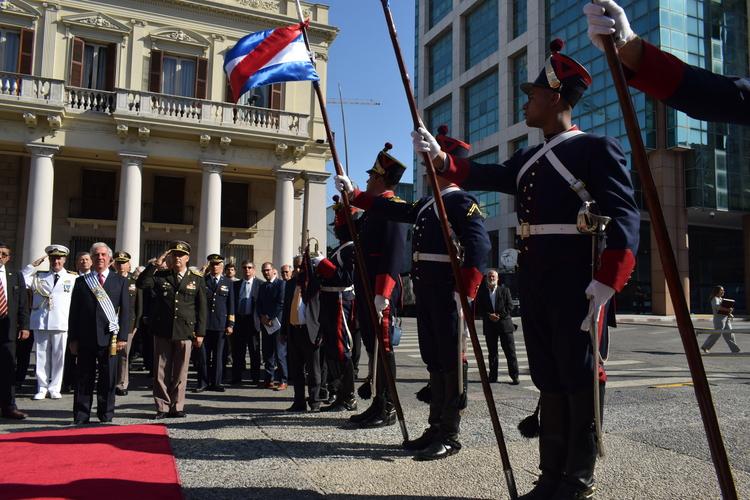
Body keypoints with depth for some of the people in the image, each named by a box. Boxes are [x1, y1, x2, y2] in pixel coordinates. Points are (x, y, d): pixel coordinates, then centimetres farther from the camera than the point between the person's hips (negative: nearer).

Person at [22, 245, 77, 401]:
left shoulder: (73, 278, 6)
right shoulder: (38, 276, 12)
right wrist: (34, 264, -1)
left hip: (61, 323, -1)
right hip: (40, 323, 1)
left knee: (59, 357, 3)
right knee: (41, 356, 7)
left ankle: (54, 388, 14)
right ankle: (42, 388, 17)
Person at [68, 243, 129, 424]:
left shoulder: (120, 281, 7)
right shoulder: (81, 281, 10)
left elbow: (125, 311, 3)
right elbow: (74, 312, 8)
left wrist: (122, 337, -5)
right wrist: (73, 339, 2)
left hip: (109, 337, -1)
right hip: (86, 338, 1)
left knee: (108, 380, 3)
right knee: (84, 380, 5)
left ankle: (106, 417, 14)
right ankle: (81, 418, 14)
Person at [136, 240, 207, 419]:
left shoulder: (197, 280, 6)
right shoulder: (160, 276, 9)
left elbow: (201, 309, 6)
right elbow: (141, 284, -8)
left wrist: (200, 333, 1)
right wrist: (154, 264, -12)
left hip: (185, 332, -1)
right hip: (162, 331, 1)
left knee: (180, 372, 5)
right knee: (161, 371, 5)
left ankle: (177, 406, 15)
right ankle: (162, 407, 14)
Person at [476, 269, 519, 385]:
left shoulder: (505, 290, 5)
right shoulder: (481, 292, 8)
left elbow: (510, 306, 1)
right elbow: (478, 308, 4)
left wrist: (500, 315, -11)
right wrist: (489, 315, -10)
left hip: (504, 324, -1)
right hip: (489, 326, 2)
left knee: (510, 352, -2)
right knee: (492, 353, 7)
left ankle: (514, 377, 1)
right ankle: (493, 376, 13)